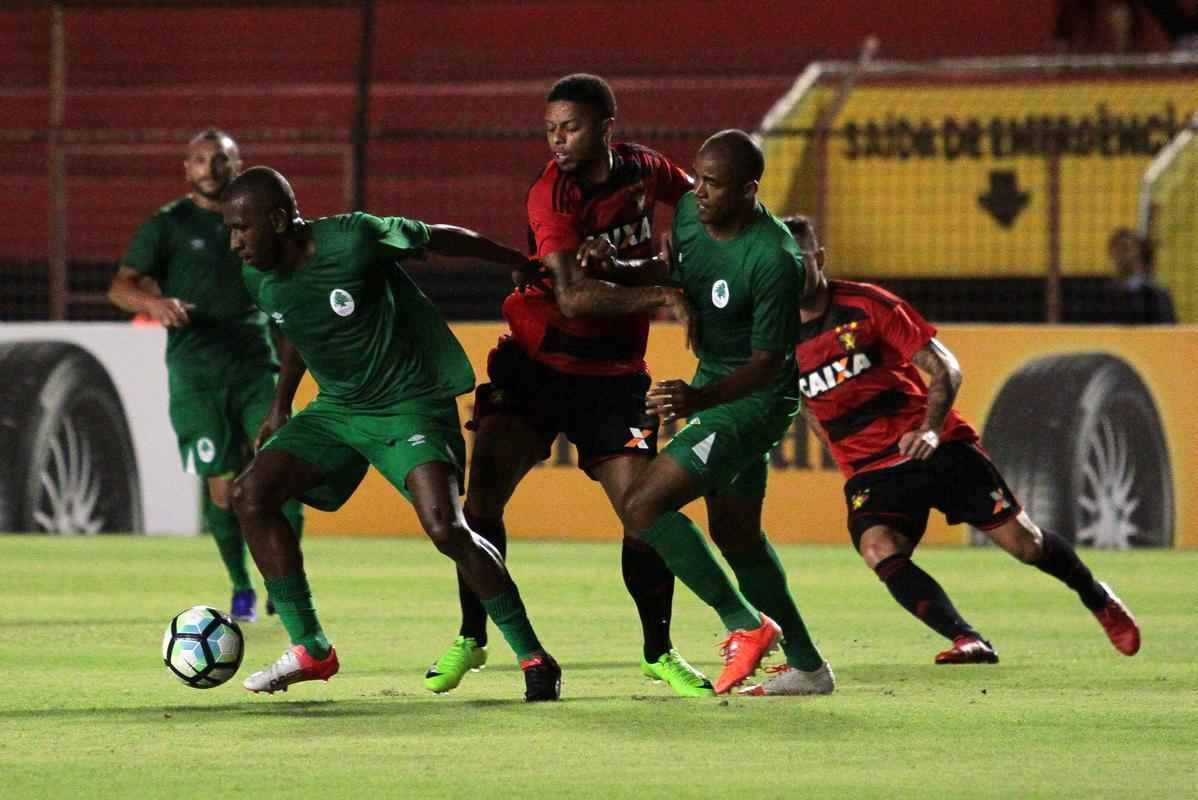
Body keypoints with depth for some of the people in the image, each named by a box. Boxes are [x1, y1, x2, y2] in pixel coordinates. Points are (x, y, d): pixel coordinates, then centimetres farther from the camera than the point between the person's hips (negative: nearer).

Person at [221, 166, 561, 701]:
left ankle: (533, 658, -9)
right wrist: (281, 405, 23)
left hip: (411, 402, -7)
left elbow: (442, 239, -8)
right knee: (251, 494, -9)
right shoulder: (261, 279, -4)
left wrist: (525, 265, 2)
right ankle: (309, 650, 1)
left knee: (445, 527, -24)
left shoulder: (354, 241, -23)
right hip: (337, 409, 7)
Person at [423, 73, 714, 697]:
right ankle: (470, 639, 2)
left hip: (614, 372, 3)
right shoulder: (552, 195, -16)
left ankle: (659, 652, 9)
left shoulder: (642, 170, -2)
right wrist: (660, 294, -35)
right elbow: (573, 296, -29)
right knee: (483, 493, -14)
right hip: (537, 360, -3)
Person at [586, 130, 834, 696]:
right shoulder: (688, 211, -5)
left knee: (642, 506, -16)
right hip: (711, 383, 9)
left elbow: (770, 362, -23)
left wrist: (698, 399, -37)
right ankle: (806, 667, 28)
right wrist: (616, 268, -2)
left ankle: (745, 625, -7)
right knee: (735, 534, 17)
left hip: (754, 398, -9)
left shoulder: (774, 259, -28)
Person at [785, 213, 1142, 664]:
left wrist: (931, 429, -24)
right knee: (879, 552, -29)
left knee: (1023, 543, -2)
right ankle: (968, 643, -31)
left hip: (939, 447, -2)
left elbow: (944, 368, -8)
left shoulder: (867, 306, -9)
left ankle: (1097, 598, 27)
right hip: (869, 472, 2)